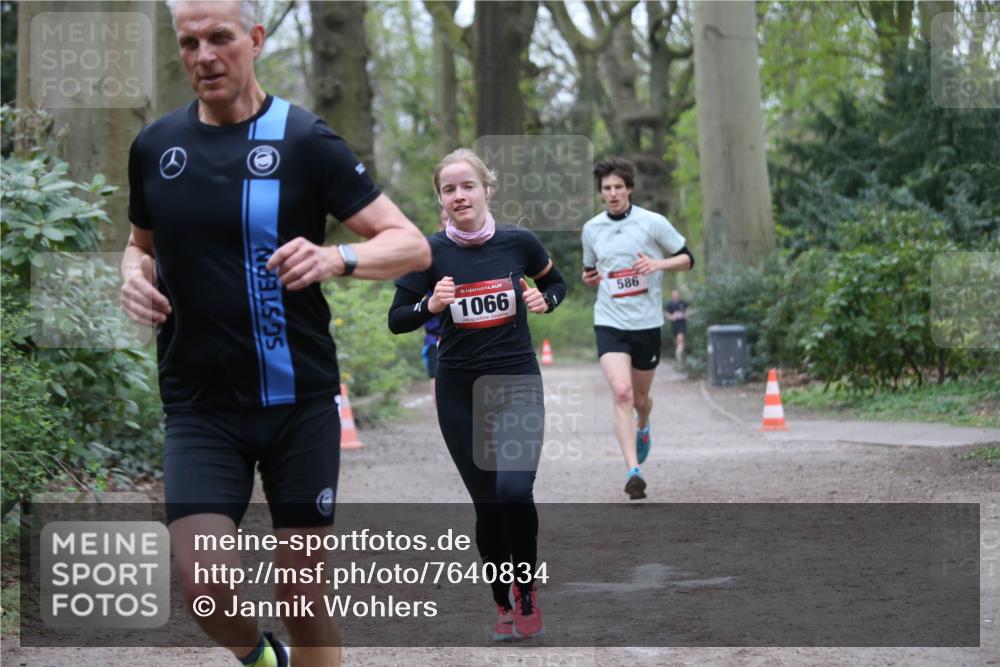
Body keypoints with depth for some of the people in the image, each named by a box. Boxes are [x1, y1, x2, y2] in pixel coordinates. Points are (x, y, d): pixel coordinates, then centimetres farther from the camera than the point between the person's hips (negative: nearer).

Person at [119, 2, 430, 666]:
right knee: (206, 583, -15)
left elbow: (411, 244, -7)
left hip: (299, 401, -2)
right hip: (200, 406, 2)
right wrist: (135, 273, 0)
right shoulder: (154, 146, 5)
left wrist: (336, 258, -27)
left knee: (304, 590, 3)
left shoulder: (304, 140, -6)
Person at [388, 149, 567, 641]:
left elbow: (556, 283, 14)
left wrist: (544, 301, -7)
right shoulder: (430, 252, -6)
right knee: (487, 503, 5)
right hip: (460, 390, 1)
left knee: (514, 490, -20)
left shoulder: (518, 242, -5)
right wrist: (431, 305, -19)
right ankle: (503, 605, 23)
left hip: (517, 382, -1)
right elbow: (396, 320, -1)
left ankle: (527, 593, 2)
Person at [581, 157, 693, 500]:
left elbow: (687, 259, 2)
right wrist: (588, 278, -3)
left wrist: (658, 264, -17)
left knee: (640, 396, 14)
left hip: (647, 323, 0)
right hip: (609, 323, 0)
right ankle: (633, 471, -22)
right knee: (621, 392, -19)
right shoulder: (591, 229, 5)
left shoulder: (653, 223, -5)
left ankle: (643, 429, 52)